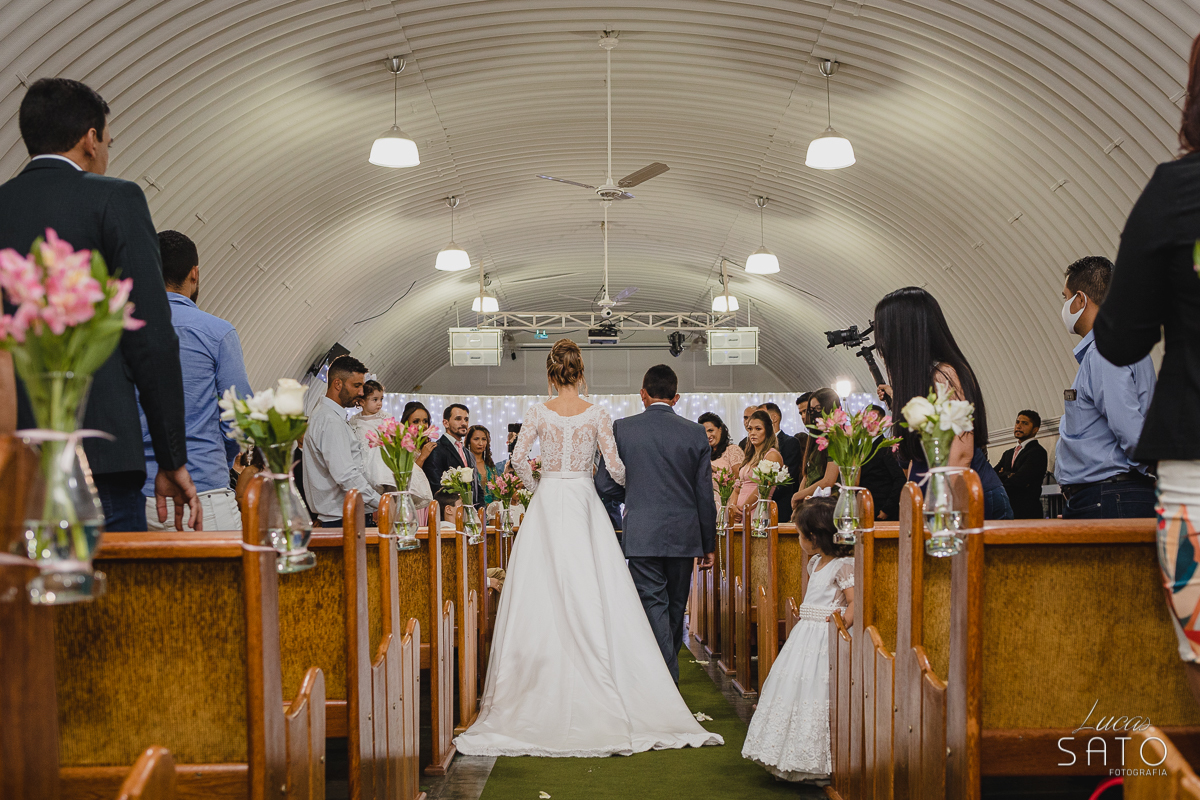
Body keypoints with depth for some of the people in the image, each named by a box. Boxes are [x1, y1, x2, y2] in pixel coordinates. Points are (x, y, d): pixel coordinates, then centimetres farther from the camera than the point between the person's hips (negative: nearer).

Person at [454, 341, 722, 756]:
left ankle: (546, 683, 6)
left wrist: (536, 485, 11)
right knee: (591, 591, 1)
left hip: (547, 504, 0)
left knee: (544, 593, 4)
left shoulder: (538, 412, -1)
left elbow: (518, 458, -7)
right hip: (583, 504, 0)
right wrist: (632, 482, 16)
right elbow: (614, 465, -5)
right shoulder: (597, 414, -2)